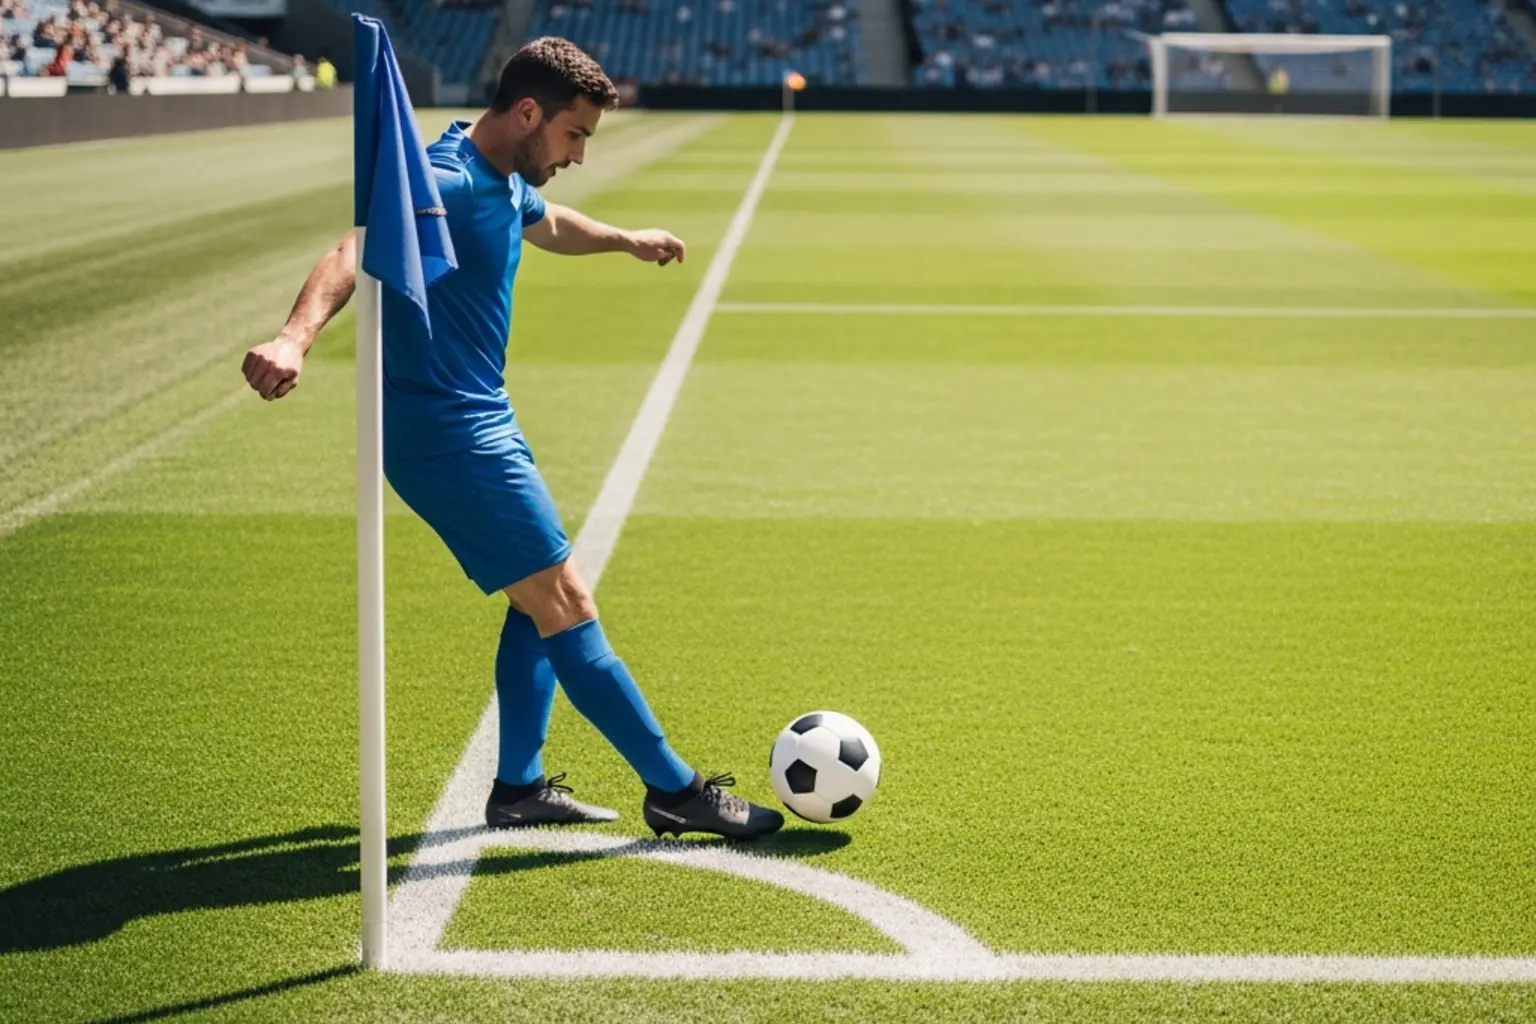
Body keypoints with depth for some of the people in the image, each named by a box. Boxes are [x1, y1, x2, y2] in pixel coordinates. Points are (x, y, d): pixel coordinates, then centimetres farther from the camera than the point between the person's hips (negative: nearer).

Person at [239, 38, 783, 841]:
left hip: (481, 421, 11)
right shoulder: (448, 182, -21)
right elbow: (355, 252, -39)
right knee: (564, 602, -7)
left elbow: (548, 225, 35)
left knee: (541, 601, 16)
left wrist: (628, 240, 51)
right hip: (447, 432, -11)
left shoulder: (508, 185, 10)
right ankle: (675, 791, -1)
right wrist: (295, 338, -57)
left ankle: (518, 788, 23)